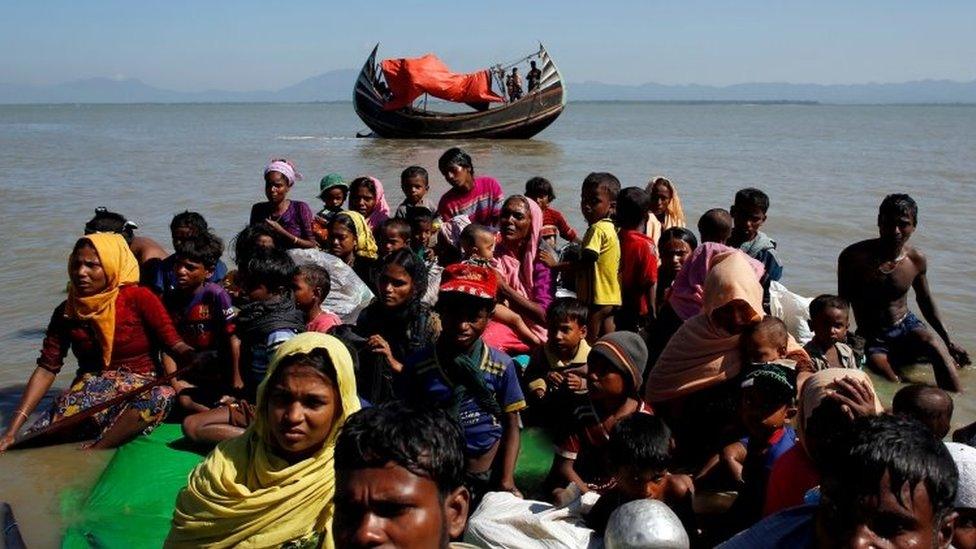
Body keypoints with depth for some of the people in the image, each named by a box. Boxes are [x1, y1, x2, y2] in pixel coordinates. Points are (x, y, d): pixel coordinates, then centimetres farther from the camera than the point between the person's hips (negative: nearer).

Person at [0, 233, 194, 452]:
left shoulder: (138, 298, -6)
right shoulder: (67, 311, 5)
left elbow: (174, 345, -11)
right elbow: (47, 368, 0)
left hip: (140, 388, -2)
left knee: (163, 395, -38)